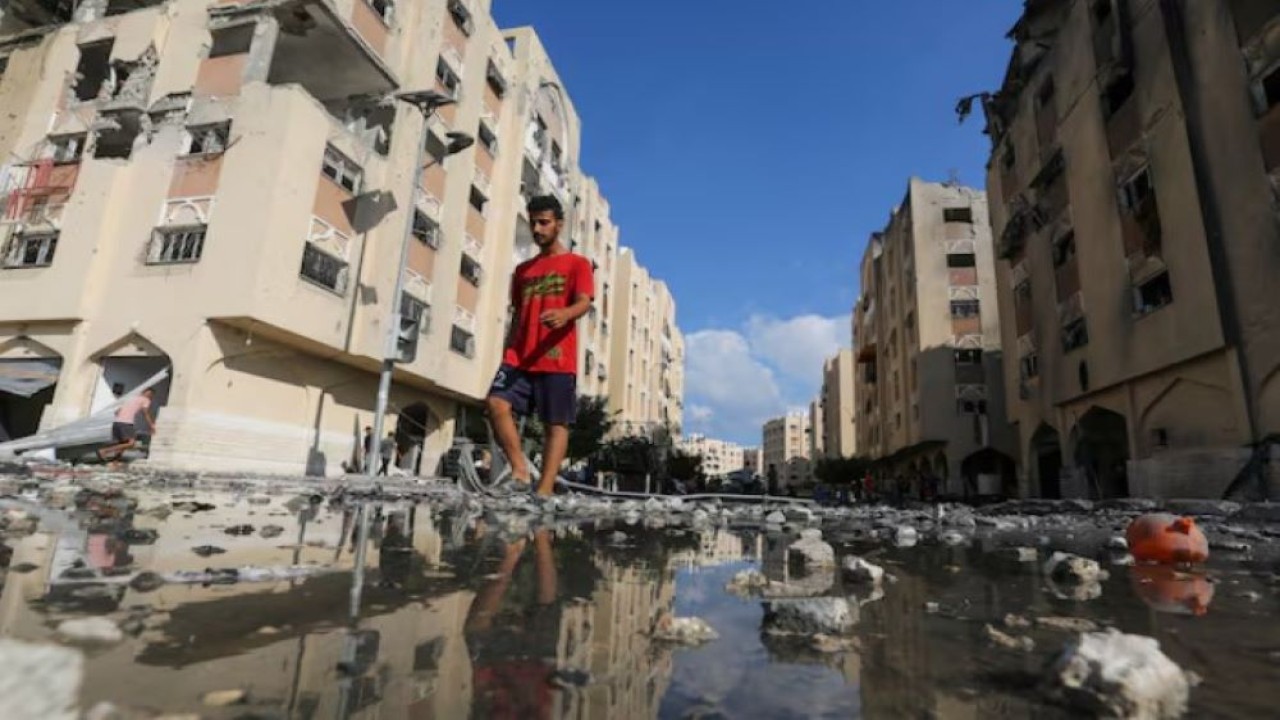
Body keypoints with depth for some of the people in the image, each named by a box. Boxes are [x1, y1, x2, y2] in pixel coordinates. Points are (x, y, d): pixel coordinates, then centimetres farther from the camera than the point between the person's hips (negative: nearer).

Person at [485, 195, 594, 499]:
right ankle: (521, 472, -9)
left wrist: (565, 313, -33)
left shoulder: (577, 263, 6)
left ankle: (545, 490, -2)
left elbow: (584, 302, -10)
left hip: (558, 360, -4)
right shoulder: (522, 270, 22)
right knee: (497, 403, -16)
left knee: (557, 424, -5)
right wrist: (508, 354, 16)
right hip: (520, 358, 5)